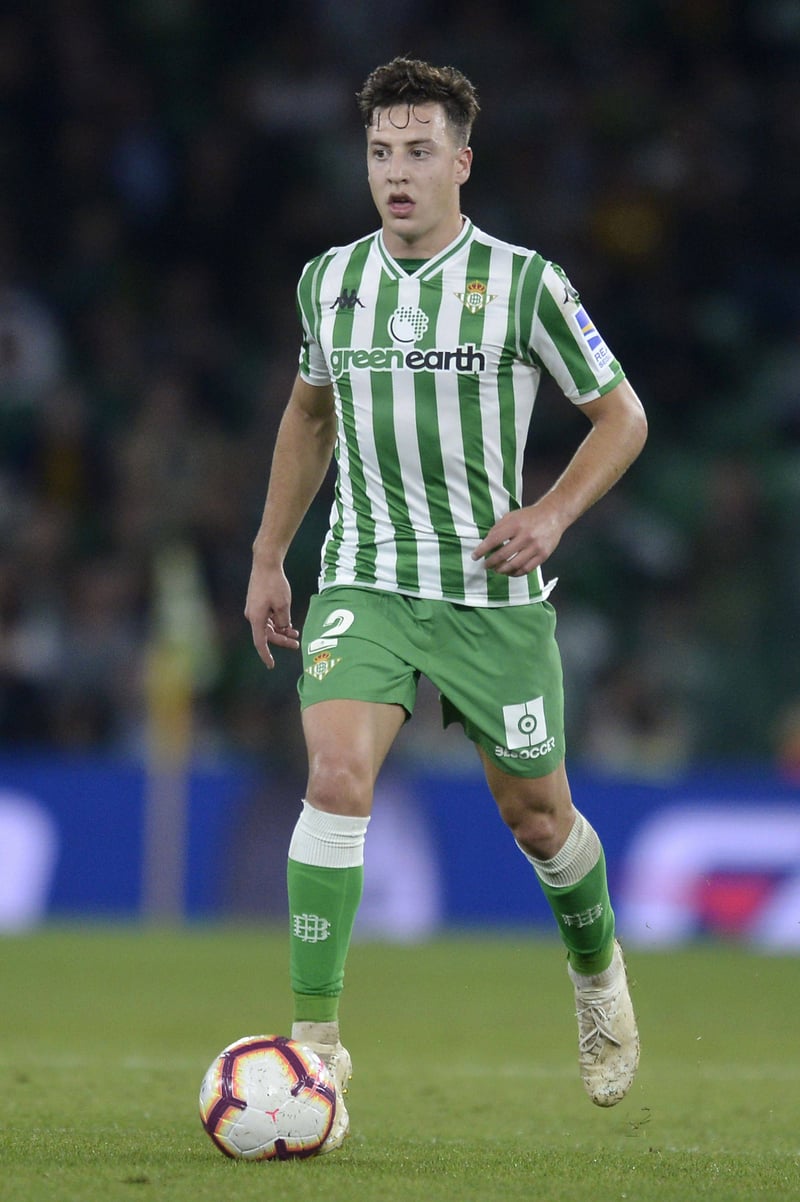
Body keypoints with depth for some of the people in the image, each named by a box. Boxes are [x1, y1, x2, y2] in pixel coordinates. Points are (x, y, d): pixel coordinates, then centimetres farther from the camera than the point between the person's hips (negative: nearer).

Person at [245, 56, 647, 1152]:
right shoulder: (328, 281, 4)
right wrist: (268, 556, 19)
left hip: (493, 591, -1)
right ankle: (315, 1039, -19)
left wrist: (552, 514, -14)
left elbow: (621, 416, 1)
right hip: (365, 581, 1)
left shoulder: (524, 283, -7)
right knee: (337, 776, -22)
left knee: (537, 816, 10)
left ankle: (597, 969, 43)